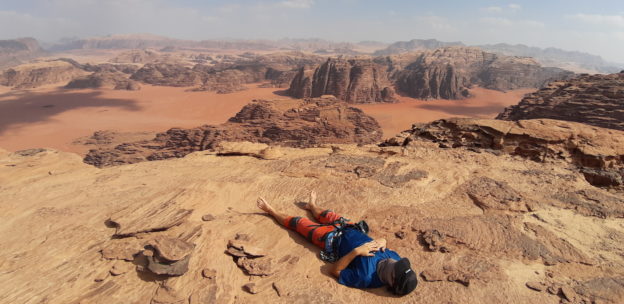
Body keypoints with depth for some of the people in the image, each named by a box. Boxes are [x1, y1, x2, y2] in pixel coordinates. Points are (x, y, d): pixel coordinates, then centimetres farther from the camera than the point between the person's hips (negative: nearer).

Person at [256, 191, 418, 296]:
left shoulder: (365, 277, -39)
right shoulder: (395, 257, -23)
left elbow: (335, 271, -30)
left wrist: (356, 251, -42)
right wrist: (382, 241, -25)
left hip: (334, 239, -5)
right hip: (352, 229, 6)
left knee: (299, 222, 12)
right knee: (330, 215, 30)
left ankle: (272, 211, 40)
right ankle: (313, 205, 68)